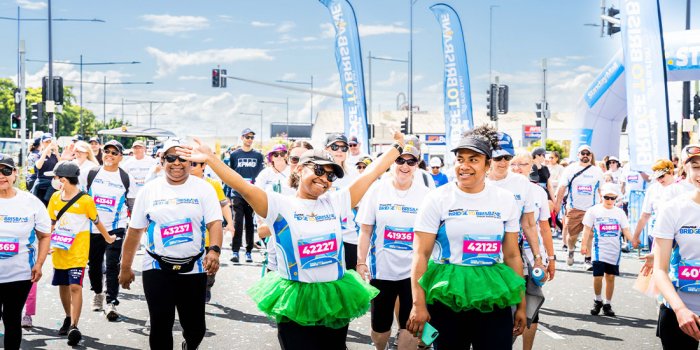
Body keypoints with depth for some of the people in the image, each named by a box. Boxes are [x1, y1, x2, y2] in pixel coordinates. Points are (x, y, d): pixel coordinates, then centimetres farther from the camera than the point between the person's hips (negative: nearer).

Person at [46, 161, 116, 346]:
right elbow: (51, 223, 13)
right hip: (59, 252, 6)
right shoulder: (55, 198, 3)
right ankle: (69, 318, 35)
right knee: (63, 286, 15)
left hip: (77, 252, -6)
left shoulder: (85, 200, -12)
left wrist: (108, 238, 14)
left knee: (75, 287, -14)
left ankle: (74, 327, -16)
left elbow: (96, 221, 2)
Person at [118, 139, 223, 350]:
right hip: (157, 269, 0)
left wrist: (214, 250, -28)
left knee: (195, 327, 7)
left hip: (194, 268, 0)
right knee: (160, 326, -3)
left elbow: (214, 223, -9)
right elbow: (135, 231, 7)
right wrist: (125, 268, 8)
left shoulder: (203, 188, 0)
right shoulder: (149, 190, 3)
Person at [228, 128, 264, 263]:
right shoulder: (234, 155, 7)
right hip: (238, 194, -1)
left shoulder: (258, 155, 9)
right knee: (237, 222, -6)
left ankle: (249, 252, 11)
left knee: (250, 223, 5)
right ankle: (235, 251, -4)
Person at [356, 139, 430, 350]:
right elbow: (365, 230, 1)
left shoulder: (425, 193, -1)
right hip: (381, 268, 0)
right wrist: (361, 262, -4)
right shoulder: (377, 190, -2)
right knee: (380, 325, 12)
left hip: (414, 270, 0)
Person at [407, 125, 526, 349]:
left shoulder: (506, 200, 4)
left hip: (493, 299, 2)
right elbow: (421, 254, -6)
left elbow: (512, 255, 10)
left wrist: (521, 304, 10)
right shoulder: (437, 200, -4)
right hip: (447, 299, -2)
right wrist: (418, 304, -13)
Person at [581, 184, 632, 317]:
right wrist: (584, 244, -10)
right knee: (597, 276, -8)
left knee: (610, 277, 6)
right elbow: (587, 229, 0)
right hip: (599, 250, -2)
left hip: (615, 250, 2)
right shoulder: (594, 210, 0)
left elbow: (626, 231, 6)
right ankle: (598, 300, 16)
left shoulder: (620, 212, 6)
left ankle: (607, 304, 18)